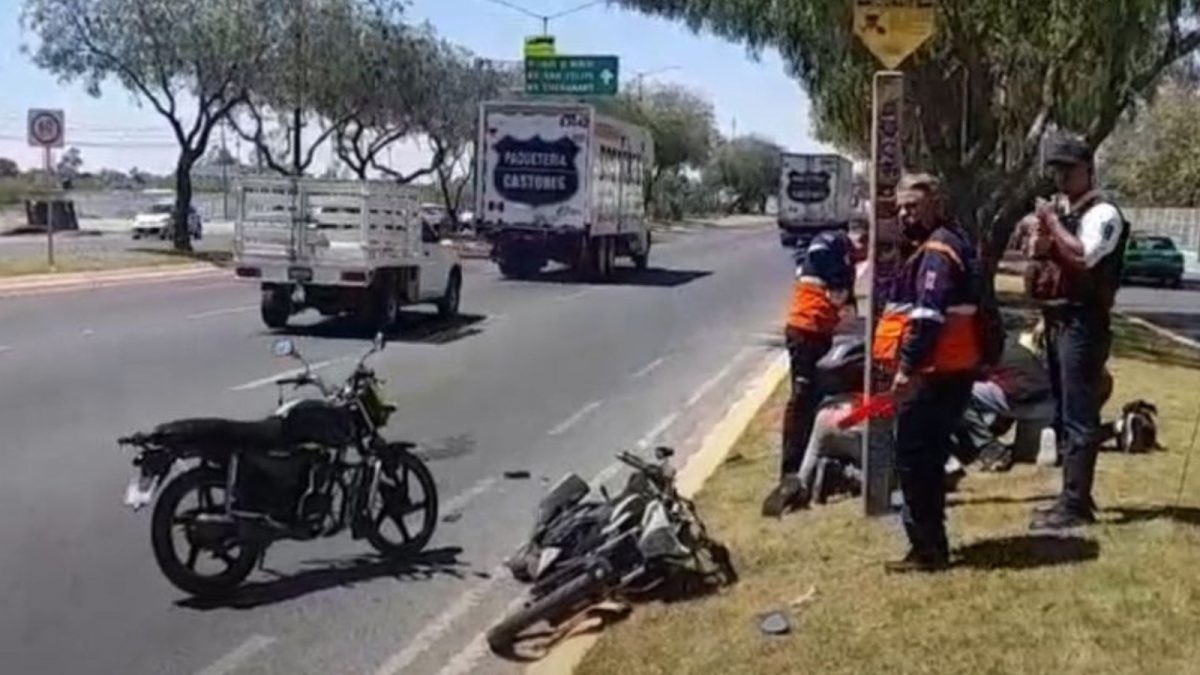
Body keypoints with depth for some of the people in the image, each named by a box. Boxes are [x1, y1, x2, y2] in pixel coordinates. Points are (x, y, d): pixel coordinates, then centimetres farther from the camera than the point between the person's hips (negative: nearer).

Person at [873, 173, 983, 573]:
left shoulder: (937, 250, -15)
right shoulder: (942, 244, 19)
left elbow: (928, 316, -25)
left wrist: (907, 366, -24)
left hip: (934, 373, -11)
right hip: (945, 371, 11)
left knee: (914, 459, -5)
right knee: (927, 459, 17)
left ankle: (927, 549, 2)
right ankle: (931, 544, 26)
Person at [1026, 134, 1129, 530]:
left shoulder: (1103, 214, -10)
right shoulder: (1060, 210, 16)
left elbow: (1084, 256, -27)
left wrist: (1053, 223, -17)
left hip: (1083, 324, -9)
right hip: (1057, 322, 9)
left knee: (1079, 416, -7)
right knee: (1063, 415, 13)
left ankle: (1075, 505, -4)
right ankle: (1074, 495, 23)